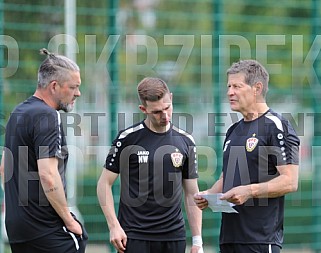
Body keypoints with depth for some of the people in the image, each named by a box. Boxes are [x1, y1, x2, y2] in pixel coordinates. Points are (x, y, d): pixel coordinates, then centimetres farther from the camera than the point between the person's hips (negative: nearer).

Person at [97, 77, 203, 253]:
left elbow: (191, 193, 11)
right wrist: (114, 226, -10)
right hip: (134, 236, -3)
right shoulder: (128, 139, -4)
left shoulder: (185, 141, 6)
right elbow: (104, 183, 1)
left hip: (174, 236, 3)